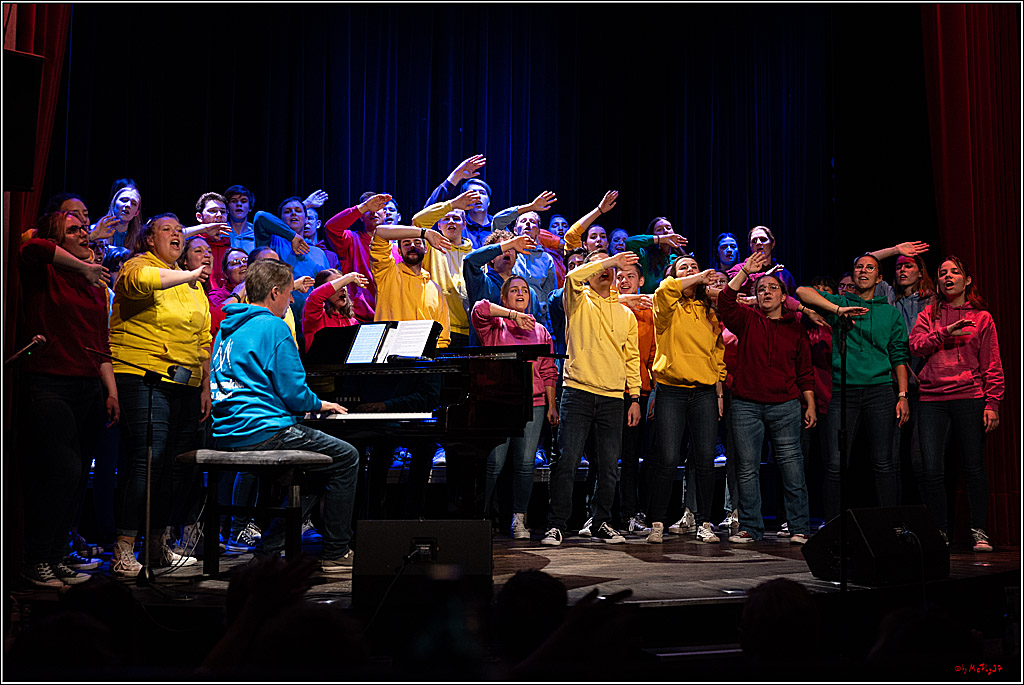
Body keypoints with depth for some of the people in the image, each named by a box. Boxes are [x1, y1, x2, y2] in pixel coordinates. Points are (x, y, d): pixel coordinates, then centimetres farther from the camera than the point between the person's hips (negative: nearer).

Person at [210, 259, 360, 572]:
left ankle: (270, 550, 18)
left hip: (227, 433, 10)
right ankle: (336, 554, 6)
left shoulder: (228, 328, 17)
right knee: (347, 458, 4)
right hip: (262, 431, -9)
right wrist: (321, 405, 8)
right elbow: (294, 393, -14)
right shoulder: (273, 327, -10)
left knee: (312, 472, 25)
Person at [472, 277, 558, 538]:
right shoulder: (495, 326, 9)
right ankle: (482, 514, 4)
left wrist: (552, 405, 11)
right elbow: (480, 308, -13)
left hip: (533, 403, 3)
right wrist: (513, 315, -13)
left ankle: (519, 519, 8)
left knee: (525, 464, 0)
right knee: (494, 462, -7)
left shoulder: (540, 331, 19)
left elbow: (548, 372, 17)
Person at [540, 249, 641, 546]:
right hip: (578, 392, -4)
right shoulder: (578, 301, 7)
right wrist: (610, 260, -12)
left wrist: (635, 397, 10)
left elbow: (632, 357, 17)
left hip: (613, 398, 4)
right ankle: (556, 524, 0)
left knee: (609, 466, 6)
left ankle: (601, 524, 17)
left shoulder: (626, 314, 18)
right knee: (567, 461, -7)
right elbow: (573, 277, -17)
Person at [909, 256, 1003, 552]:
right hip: (932, 400, 1)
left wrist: (992, 403, -3)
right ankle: (940, 532, 8)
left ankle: (979, 531, 11)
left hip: (969, 398, -1)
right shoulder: (928, 314, 15)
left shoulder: (981, 317, 9)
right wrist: (946, 332, -13)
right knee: (931, 469, -4)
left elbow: (992, 366, 6)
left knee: (974, 467, -1)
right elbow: (916, 345, -1)